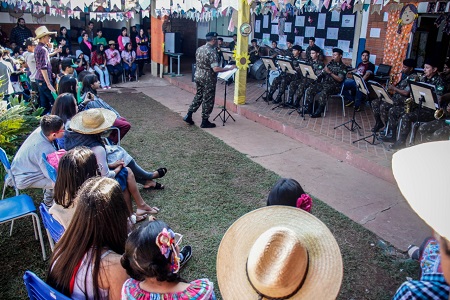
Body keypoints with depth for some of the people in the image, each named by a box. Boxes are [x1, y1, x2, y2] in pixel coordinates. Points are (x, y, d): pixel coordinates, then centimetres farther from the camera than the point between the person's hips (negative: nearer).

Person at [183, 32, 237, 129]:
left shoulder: (199, 49, 5)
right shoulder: (212, 52, -21)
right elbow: (216, 69, -28)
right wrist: (230, 68, -23)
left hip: (198, 76, 8)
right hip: (208, 79, -8)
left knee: (198, 96, 21)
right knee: (208, 100, 3)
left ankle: (188, 116, 20)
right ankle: (205, 122, 12)